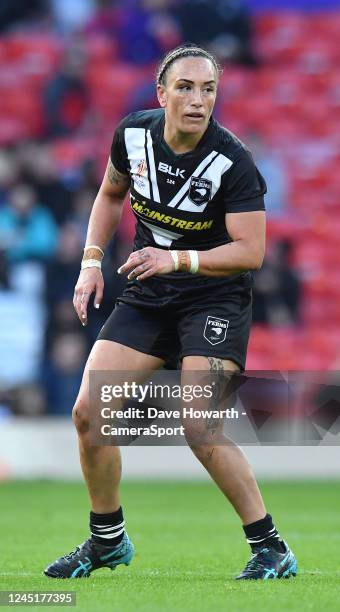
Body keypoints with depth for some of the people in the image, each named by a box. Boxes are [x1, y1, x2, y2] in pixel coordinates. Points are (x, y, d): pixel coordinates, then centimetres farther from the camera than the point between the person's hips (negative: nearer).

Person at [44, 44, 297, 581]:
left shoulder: (232, 162, -20)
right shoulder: (133, 135, -6)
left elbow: (251, 251, -22)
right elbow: (111, 194, 15)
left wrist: (177, 259, -32)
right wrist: (91, 261, 5)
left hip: (215, 299, -5)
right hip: (147, 297, 5)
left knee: (200, 430, -21)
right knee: (88, 412, -2)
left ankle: (271, 549, -7)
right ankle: (108, 539, 18)